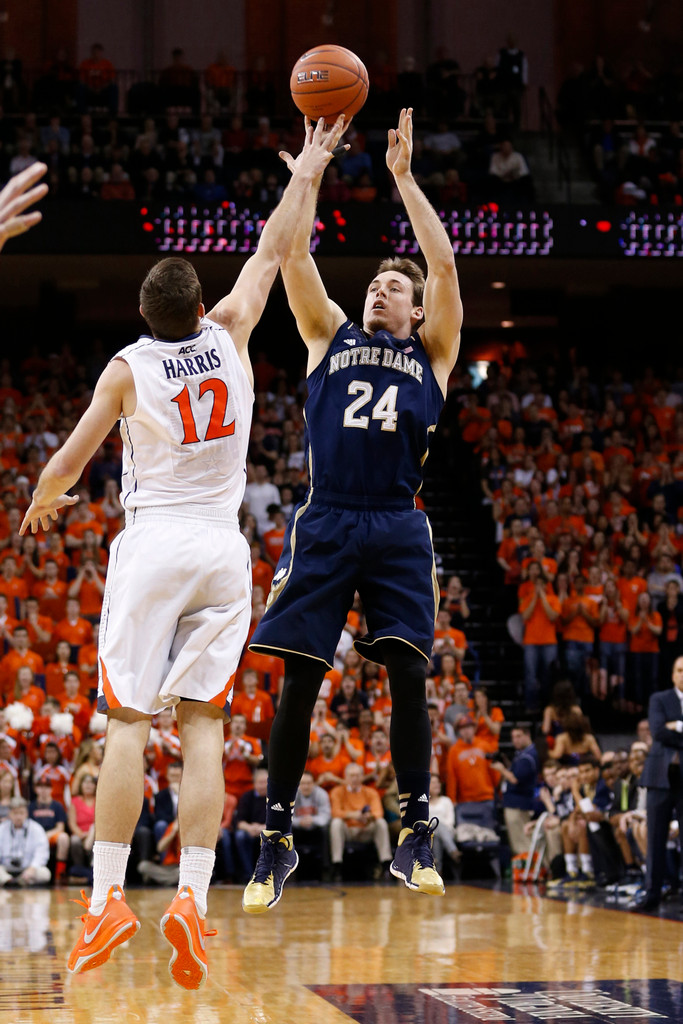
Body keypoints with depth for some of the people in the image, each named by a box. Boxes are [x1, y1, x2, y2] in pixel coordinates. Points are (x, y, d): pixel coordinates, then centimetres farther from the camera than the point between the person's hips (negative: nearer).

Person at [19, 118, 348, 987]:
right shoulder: (229, 337, 2)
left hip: (152, 545, -2)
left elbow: (65, 463, 0)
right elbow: (271, 253, 15)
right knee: (203, 725, 0)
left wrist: (40, 505, 21)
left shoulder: (128, 368, -4)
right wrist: (306, 172, 26)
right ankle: (192, 897, -10)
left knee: (127, 721, -2)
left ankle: (108, 899, -5)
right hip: (223, 549, 3)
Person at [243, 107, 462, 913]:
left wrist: (402, 177, 2)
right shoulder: (330, 336, 17)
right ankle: (277, 840, 7)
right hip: (324, 523, 1)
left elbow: (444, 264, 2)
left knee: (407, 673, -9)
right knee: (298, 681, -2)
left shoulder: (431, 351, 14)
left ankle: (415, 832, -1)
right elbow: (294, 256, 8)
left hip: (397, 529, 0)